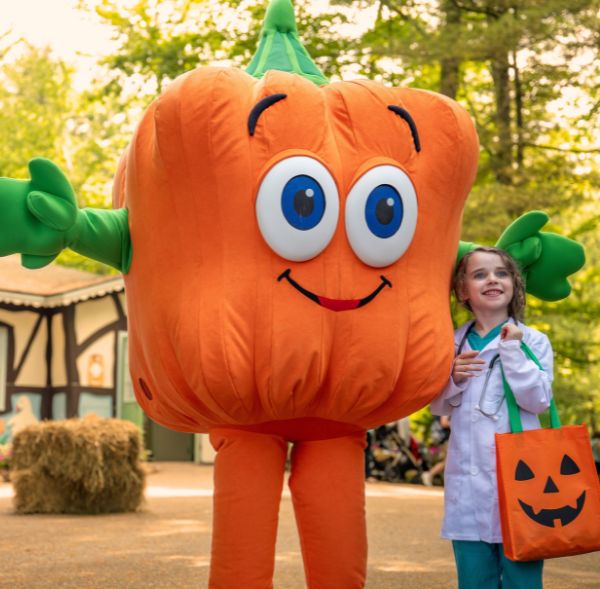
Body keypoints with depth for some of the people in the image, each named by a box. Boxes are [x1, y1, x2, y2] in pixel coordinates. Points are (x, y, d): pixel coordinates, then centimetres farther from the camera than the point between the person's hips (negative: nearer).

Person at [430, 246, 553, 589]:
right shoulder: (453, 344, 9)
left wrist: (512, 351, -13)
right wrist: (453, 380, -7)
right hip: (468, 482, 3)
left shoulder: (533, 341, 0)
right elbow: (439, 408, 13)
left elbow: (538, 400, -9)